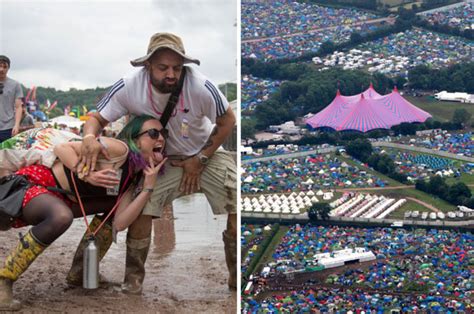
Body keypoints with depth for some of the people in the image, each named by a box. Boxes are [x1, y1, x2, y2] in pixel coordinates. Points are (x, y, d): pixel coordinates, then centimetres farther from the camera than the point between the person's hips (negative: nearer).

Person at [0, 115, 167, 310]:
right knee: (62, 217, -37)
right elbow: (61, 148, -18)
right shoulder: (120, 150, -17)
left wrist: (149, 187, -10)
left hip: (60, 200, 9)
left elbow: (119, 223, -7)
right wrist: (87, 175, -30)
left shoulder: (136, 177, 7)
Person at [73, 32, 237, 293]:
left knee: (236, 209, -13)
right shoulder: (129, 87, -26)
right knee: (141, 209, -20)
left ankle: (236, 277, 9)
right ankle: (133, 280, 0)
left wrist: (199, 160, -12)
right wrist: (90, 138, -38)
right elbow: (97, 118, -13)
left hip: (206, 153, 0)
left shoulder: (200, 87, -30)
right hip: (163, 160, 1)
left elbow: (227, 121, -13)